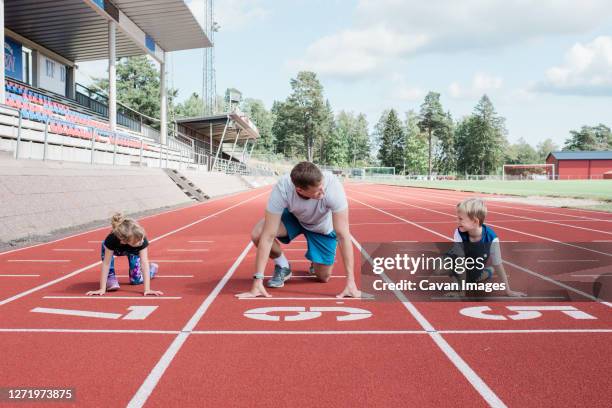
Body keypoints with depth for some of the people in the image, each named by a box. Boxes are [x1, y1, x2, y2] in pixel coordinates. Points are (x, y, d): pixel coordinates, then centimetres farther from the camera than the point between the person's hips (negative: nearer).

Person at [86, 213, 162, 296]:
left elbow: (144, 262, -44)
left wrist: (147, 289, -49)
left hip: (133, 251, 0)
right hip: (115, 249, 0)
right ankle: (110, 278, -11)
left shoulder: (141, 239, -43)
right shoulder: (112, 239, -45)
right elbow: (106, 263, -40)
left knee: (136, 280, -7)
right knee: (106, 250, -34)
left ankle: (151, 268, 24)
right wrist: (102, 289, -43)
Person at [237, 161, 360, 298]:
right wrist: (257, 281, -39)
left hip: (323, 227, 0)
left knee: (324, 277, -4)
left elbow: (343, 235, -38)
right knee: (257, 234, -26)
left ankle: (316, 262, 33)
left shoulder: (333, 187, -41)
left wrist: (350, 282, -40)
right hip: (294, 217, 0)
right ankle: (282, 266, 4)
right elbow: (268, 236, -36)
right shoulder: (282, 189, -38)